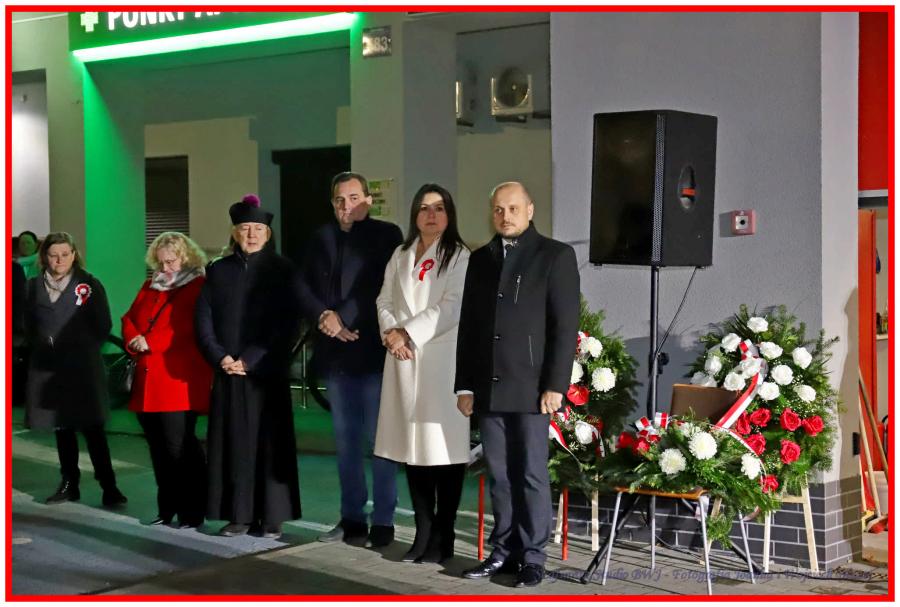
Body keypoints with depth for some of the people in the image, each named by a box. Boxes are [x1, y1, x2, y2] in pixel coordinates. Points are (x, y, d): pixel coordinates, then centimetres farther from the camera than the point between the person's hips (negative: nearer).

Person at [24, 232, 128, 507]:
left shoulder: (89, 285, -3)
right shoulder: (33, 286, 8)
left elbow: (103, 325, -1)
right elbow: (28, 325, 15)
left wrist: (85, 348, -6)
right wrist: (40, 347, 3)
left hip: (83, 368, -4)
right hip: (48, 368, 4)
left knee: (92, 429, -6)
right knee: (62, 428, 11)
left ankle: (109, 486, -4)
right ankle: (69, 484, 19)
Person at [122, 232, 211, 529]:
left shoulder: (200, 288, -4)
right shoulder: (150, 286, 20)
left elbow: (190, 330, -16)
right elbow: (130, 318, 17)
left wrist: (151, 342, -18)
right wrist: (134, 340, -5)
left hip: (179, 382, -7)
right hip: (147, 381, 7)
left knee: (179, 446, -7)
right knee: (158, 448, 10)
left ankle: (192, 512, 3)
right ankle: (167, 508, 21)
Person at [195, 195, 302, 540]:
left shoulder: (282, 269, 3)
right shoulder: (218, 270, 12)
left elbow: (288, 324, -4)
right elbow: (203, 320, 7)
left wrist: (251, 359, -11)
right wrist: (220, 357, -9)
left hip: (267, 372, -3)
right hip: (227, 372, 3)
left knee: (269, 442, -2)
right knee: (232, 443, 3)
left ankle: (271, 517, 3)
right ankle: (238, 515, 9)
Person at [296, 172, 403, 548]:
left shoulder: (386, 235, 0)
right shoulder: (321, 238, 14)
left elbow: (382, 289, -9)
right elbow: (303, 287, 8)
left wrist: (341, 317, -13)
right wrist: (323, 316, -9)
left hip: (372, 350, -5)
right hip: (334, 353, 5)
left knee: (379, 439, -2)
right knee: (345, 441, 9)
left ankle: (383, 521, 4)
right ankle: (351, 518, 16)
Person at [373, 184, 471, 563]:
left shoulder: (459, 257, 0)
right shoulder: (400, 256, 18)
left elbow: (450, 308, -9)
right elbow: (385, 301, 14)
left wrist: (409, 333, -11)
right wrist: (391, 332, -5)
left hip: (442, 361, -5)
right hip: (404, 362, 5)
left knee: (444, 449, -5)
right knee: (412, 448, 6)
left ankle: (442, 538, 3)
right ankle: (423, 533, 15)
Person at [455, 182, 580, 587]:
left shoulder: (555, 255, 0)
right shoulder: (480, 259, 14)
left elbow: (565, 325, -6)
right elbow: (468, 325, 14)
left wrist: (555, 384, -12)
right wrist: (465, 385, 8)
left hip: (531, 387, -4)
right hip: (488, 387, 5)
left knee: (532, 475, 0)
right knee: (499, 475, 9)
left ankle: (532, 558, 9)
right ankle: (504, 551, 18)